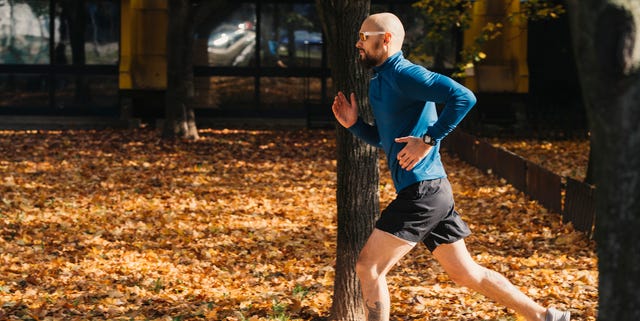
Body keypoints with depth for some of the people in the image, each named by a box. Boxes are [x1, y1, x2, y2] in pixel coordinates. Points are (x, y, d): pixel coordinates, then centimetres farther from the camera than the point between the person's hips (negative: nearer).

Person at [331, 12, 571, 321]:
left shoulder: (404, 74, -12)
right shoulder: (378, 82, 18)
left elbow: (463, 97, -24)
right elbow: (383, 139, 30)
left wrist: (428, 140, -22)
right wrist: (353, 124, 14)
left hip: (422, 191, -10)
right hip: (432, 192, 10)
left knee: (368, 267, -7)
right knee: (466, 273, 13)